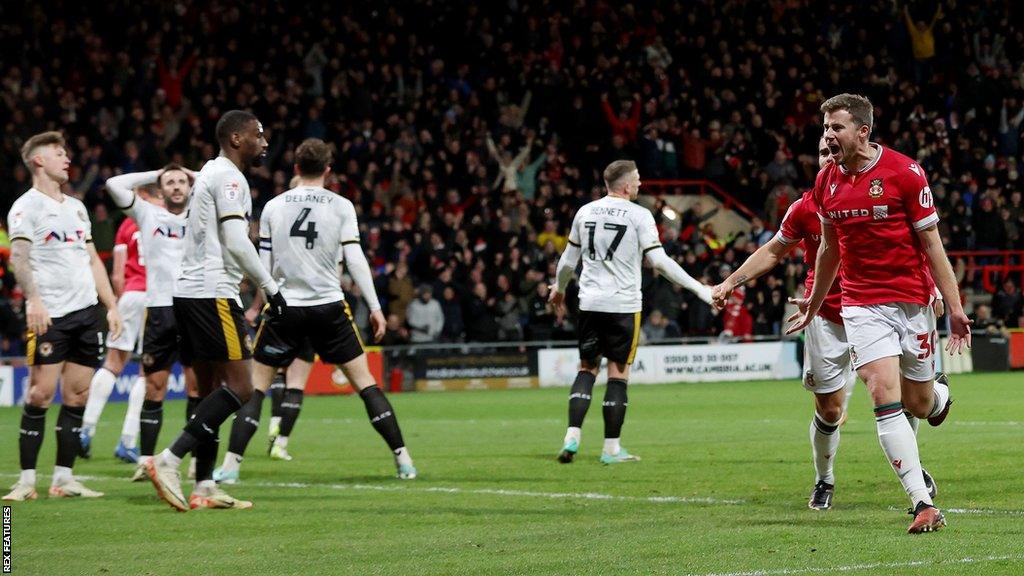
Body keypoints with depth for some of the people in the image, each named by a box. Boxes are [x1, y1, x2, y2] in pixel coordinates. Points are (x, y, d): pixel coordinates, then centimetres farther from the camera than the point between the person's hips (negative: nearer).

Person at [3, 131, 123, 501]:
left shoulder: (76, 207, 21)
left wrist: (111, 306, 16)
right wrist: (32, 299, -27)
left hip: (87, 312, 7)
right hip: (49, 315, -7)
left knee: (77, 397, 4)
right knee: (41, 393, -10)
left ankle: (63, 478, 8)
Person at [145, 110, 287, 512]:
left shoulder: (208, 174, 23)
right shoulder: (229, 177, -8)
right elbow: (236, 242, -16)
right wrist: (270, 288, -9)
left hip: (188, 293, 10)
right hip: (212, 294, -10)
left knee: (210, 391, 10)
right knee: (240, 386, -12)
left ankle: (204, 487, 6)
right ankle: (169, 461, -20)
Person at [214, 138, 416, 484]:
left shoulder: (273, 207, 4)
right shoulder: (341, 207, -1)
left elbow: (264, 266, 6)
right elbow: (355, 260, -5)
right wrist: (375, 307, 0)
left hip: (284, 309, 0)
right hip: (329, 306, 0)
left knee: (255, 387, 7)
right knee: (365, 382, 8)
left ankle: (231, 465, -3)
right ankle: (403, 460, 6)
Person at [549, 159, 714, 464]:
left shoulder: (585, 212, 7)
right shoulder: (638, 215, -7)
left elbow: (568, 260, 16)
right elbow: (659, 261, -12)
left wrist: (559, 288, 36)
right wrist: (699, 289, -8)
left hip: (590, 302, 4)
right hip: (623, 305, -4)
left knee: (587, 368, 12)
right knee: (618, 373, 3)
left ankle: (572, 436, -1)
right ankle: (611, 448, 4)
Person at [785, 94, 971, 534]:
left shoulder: (904, 172, -11)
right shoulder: (826, 182, 3)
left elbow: (932, 243, -7)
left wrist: (954, 307, -10)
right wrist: (815, 302, 27)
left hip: (912, 302, -2)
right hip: (861, 305, 2)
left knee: (919, 404, 7)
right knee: (885, 399, -14)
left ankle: (940, 392, 47)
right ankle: (923, 503, -14)